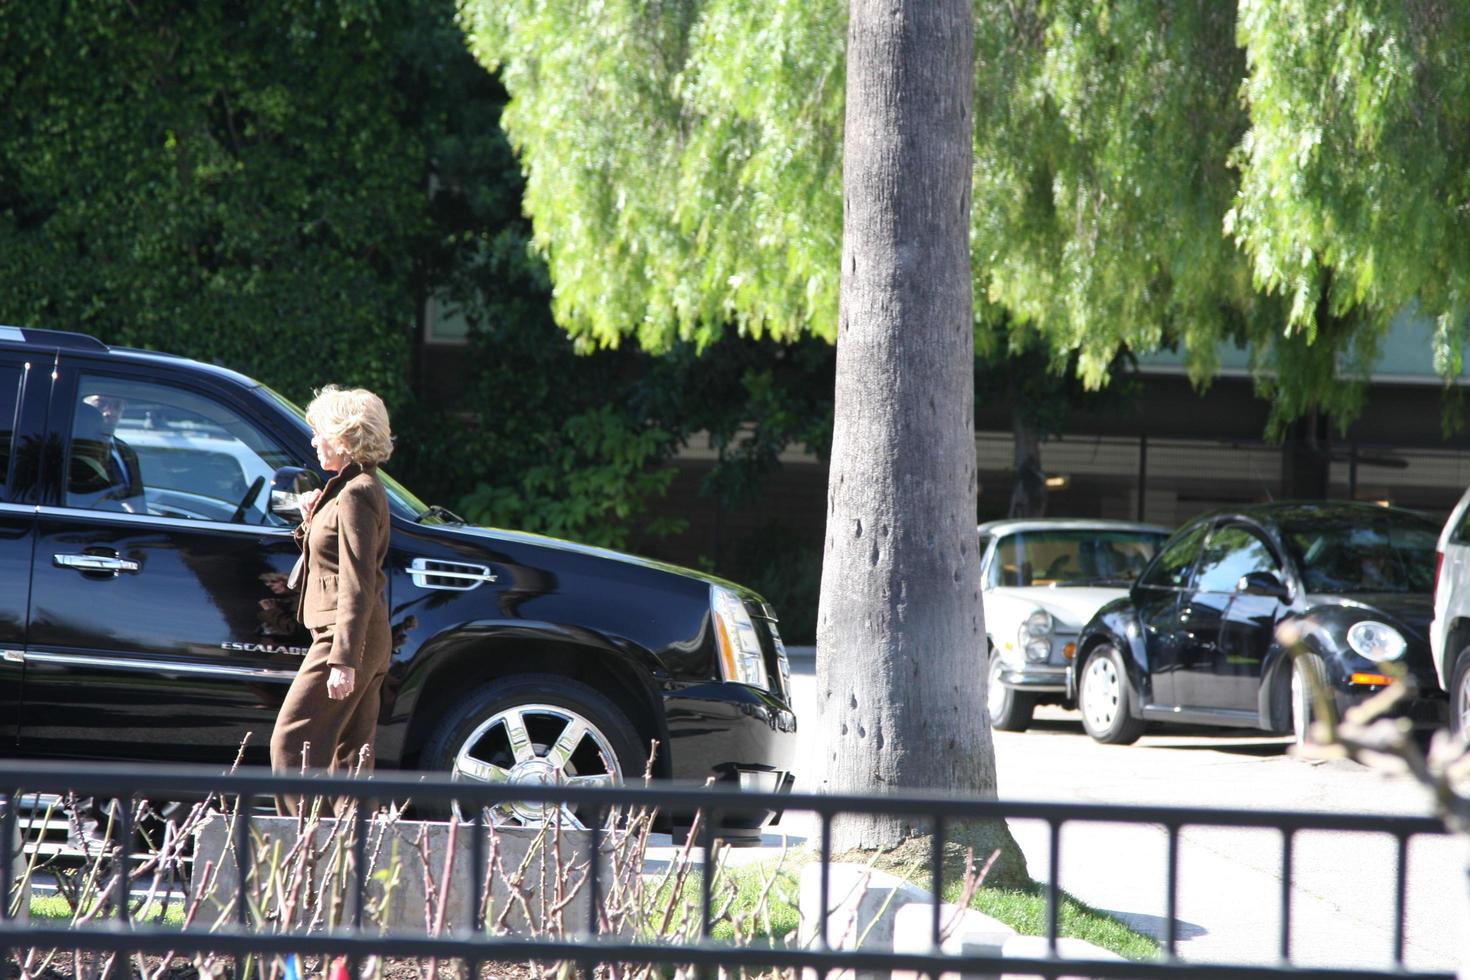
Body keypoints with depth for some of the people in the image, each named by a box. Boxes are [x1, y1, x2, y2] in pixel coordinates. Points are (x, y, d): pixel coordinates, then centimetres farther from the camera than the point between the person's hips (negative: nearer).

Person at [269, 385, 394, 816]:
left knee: (292, 743, -11)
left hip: (345, 637, -11)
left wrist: (343, 659, -24)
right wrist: (312, 521, 9)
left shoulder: (354, 495, -15)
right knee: (350, 754, 9)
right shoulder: (361, 487, 17)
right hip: (368, 640, 11)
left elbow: (357, 586, -20)